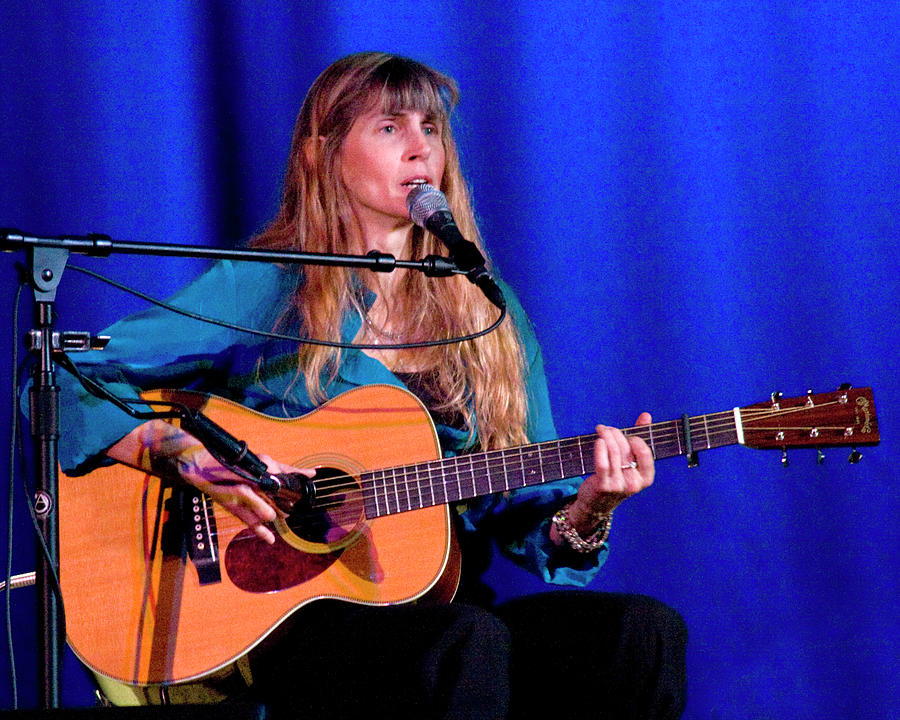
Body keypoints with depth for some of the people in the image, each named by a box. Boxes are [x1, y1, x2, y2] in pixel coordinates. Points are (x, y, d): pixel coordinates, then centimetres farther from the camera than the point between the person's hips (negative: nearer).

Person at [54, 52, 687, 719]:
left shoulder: (490, 315, 13)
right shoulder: (263, 291, 0)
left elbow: (522, 517, 11)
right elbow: (62, 383, -5)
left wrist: (585, 512, -12)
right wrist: (198, 461, -20)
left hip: (440, 606, 5)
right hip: (290, 613, -4)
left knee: (645, 632, -23)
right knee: (470, 644, -36)